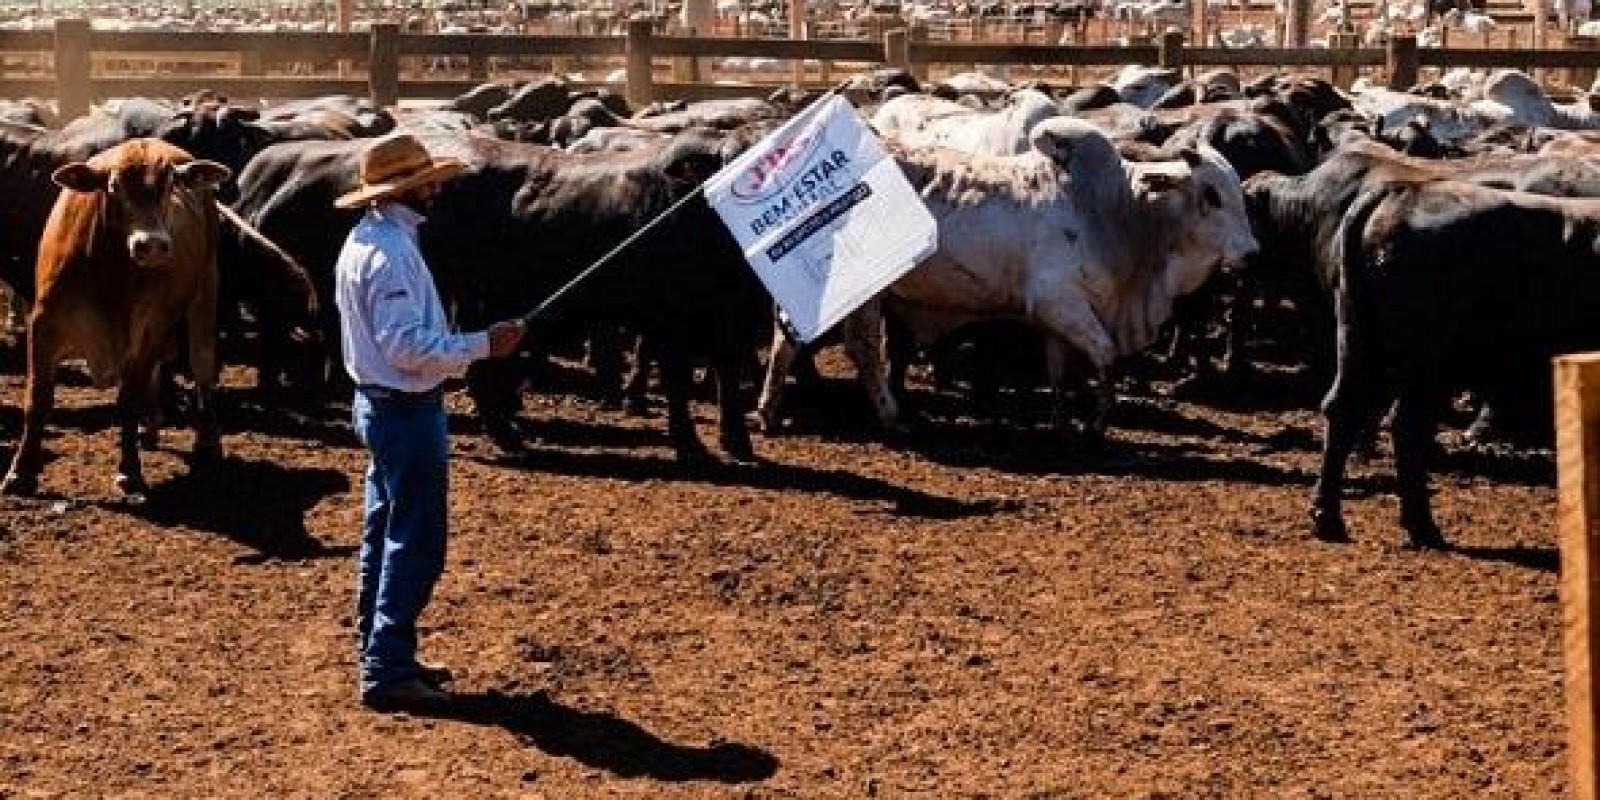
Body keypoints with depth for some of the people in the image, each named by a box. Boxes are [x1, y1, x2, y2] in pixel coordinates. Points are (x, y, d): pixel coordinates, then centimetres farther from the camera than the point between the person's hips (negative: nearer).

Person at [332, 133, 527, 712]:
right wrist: (481, 345, -22)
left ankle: (382, 657, 26)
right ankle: (388, 673, -3)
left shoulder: (368, 239, 11)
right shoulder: (391, 251, -21)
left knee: (386, 535, 17)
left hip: (380, 403, 11)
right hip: (408, 410, -11)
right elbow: (406, 346, -26)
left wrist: (461, 349, 15)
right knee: (416, 546, -5)